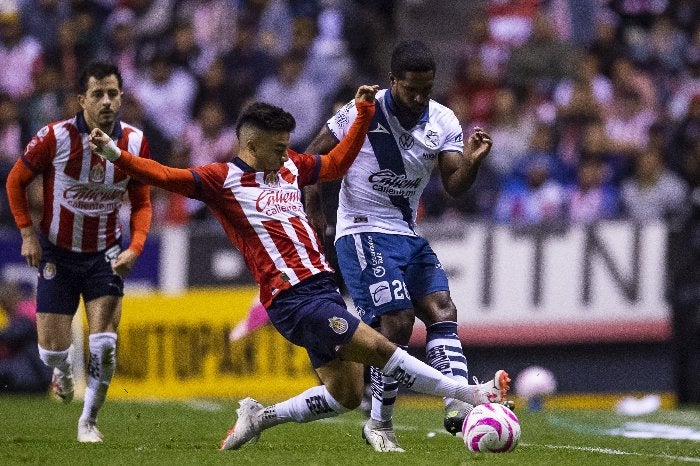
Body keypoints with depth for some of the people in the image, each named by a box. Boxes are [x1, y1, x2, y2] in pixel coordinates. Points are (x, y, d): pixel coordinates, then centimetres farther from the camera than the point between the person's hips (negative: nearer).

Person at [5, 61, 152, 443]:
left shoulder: (135, 142, -10)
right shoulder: (55, 138, -18)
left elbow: (141, 203, 3)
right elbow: (16, 180, -2)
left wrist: (135, 247, -11)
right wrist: (27, 233, -8)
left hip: (105, 254, 1)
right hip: (57, 254, -1)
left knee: (104, 343, -12)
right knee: (52, 349, -2)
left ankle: (88, 421, 8)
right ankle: (62, 373, 37)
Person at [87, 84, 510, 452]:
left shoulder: (290, 166, 16)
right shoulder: (224, 180, -5)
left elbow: (337, 163, 31)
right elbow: (166, 176, -14)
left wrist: (364, 112, 26)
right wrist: (115, 155, -28)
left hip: (324, 289, 9)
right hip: (293, 299, -9)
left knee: (345, 395, 8)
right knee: (378, 349, -14)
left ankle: (262, 417, 21)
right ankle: (471, 395, -11)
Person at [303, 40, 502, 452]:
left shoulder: (443, 122, 0)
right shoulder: (362, 113, -13)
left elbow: (455, 186, -6)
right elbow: (313, 160, -3)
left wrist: (471, 163, -26)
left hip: (408, 234, 6)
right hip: (364, 232, -6)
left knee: (443, 311, -8)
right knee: (398, 321, -16)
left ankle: (459, 406, -17)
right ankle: (380, 425, -4)